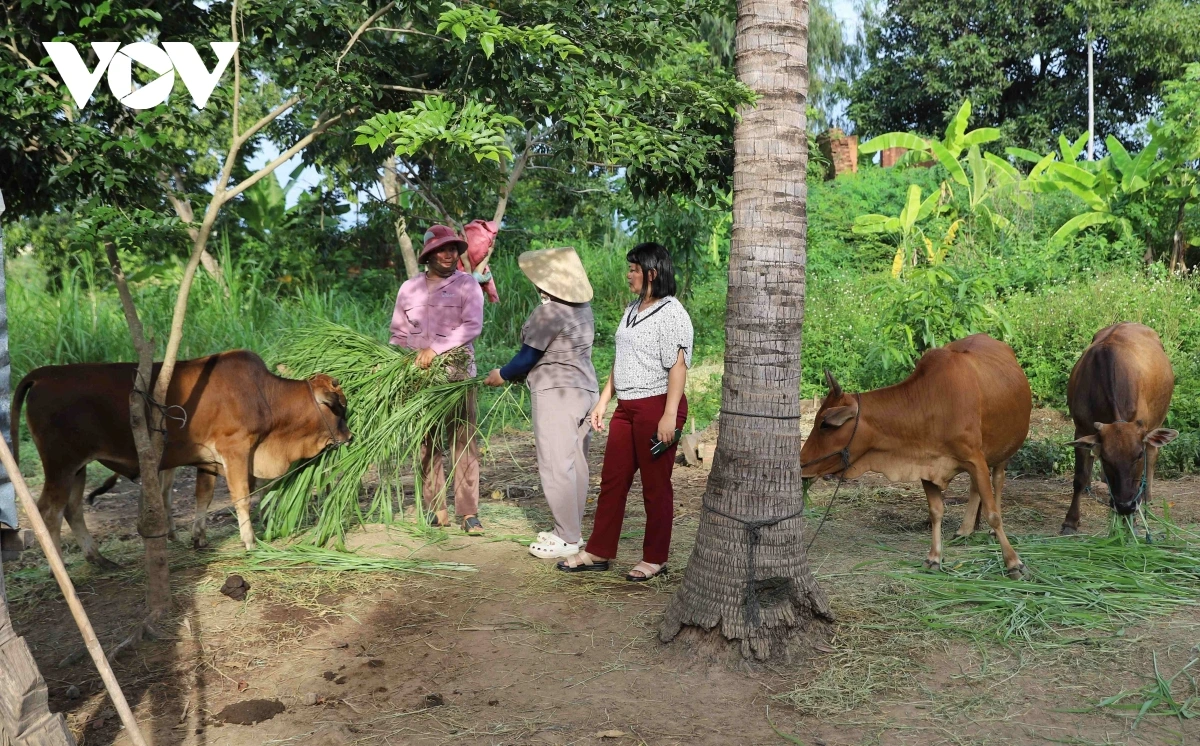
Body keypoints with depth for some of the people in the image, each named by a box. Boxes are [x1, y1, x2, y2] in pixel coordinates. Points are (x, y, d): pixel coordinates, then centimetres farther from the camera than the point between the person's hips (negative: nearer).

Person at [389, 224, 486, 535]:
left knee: (464, 442, -5)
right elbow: (398, 334, 16)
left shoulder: (467, 285, 0)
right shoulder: (409, 288, 10)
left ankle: (469, 512, -2)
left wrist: (435, 348, -20)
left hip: (458, 373, -3)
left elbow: (472, 326, -13)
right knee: (427, 444, 5)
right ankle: (437, 510, 13)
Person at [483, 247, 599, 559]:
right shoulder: (583, 309, 10)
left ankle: (567, 539, -1)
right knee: (576, 463, 12)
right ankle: (572, 530, 20)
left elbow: (527, 357, -11)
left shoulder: (549, 313, -16)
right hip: (586, 389, 9)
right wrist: (529, 373, 25)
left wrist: (502, 375, 6)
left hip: (557, 393, -9)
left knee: (556, 465, -4)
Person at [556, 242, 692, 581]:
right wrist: (603, 401, 18)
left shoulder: (671, 313, -11)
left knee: (655, 486, 2)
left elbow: (678, 366, -17)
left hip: (657, 406, -9)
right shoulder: (632, 311, 16)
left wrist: (669, 415, -23)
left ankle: (655, 559, 13)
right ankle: (598, 552, 19)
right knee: (612, 479, 10)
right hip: (627, 407, 9)